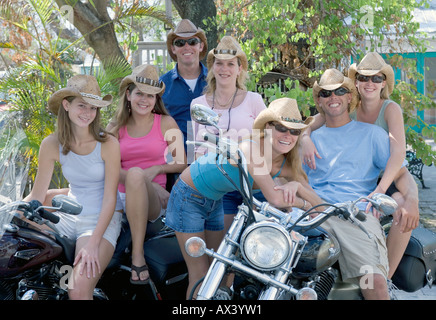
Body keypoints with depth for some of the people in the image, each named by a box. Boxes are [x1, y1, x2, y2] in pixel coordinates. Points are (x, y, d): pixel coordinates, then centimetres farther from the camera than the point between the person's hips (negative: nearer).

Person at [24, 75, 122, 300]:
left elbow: (110, 198, -12)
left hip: (102, 221, -4)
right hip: (69, 218, 4)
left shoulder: (108, 144, -12)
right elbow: (36, 197, 1)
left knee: (79, 290, -26)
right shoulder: (52, 144, -2)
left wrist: (93, 243, -21)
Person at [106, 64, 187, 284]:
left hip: (154, 200, -3)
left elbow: (181, 163, 8)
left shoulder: (166, 123, 6)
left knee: (136, 173, -37)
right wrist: (126, 178, -18)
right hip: (121, 198, 3)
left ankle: (138, 256, -36)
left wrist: (157, 169, -11)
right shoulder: (115, 128, 11)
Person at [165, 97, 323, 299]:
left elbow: (318, 203, -9)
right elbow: (275, 198, -39)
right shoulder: (250, 148, -33)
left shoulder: (286, 164, -10)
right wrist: (303, 204, -20)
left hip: (215, 202, 7)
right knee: (200, 275, -3)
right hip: (188, 197, -7)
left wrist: (296, 185, -28)